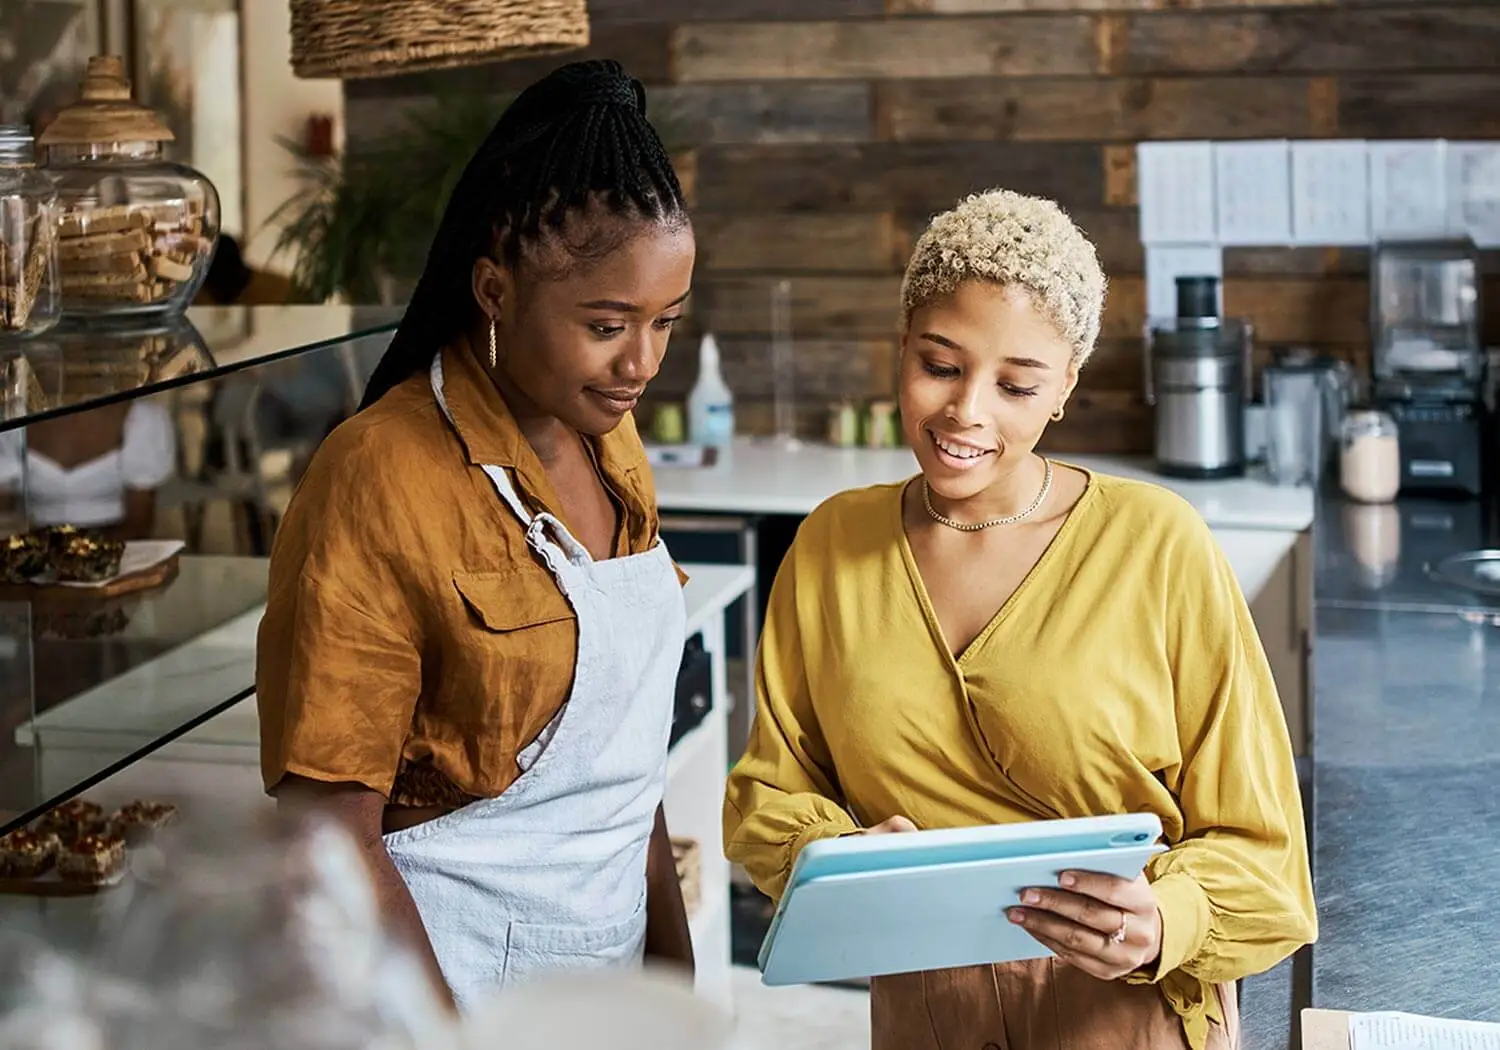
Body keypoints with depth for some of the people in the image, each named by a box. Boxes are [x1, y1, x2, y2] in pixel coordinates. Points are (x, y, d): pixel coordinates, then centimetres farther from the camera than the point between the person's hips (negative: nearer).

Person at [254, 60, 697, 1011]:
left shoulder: (612, 444, 4)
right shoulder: (382, 479, -19)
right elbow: (330, 833, -18)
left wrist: (674, 958, 8)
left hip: (609, 956, 7)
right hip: (437, 963, -7)